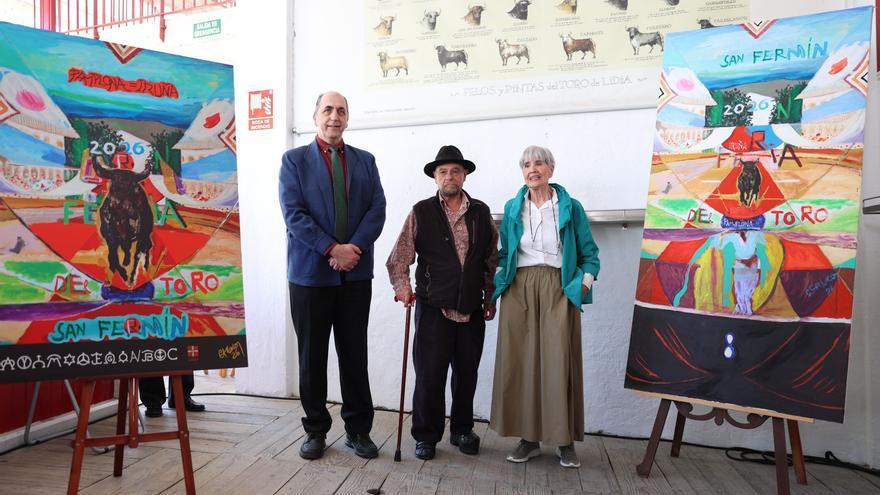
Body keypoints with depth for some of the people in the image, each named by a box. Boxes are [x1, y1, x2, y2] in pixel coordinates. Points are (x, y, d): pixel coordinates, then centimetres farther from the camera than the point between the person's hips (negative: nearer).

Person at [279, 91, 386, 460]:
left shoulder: (365, 161, 11)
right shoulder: (294, 160, 4)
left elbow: (377, 209, 2)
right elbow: (293, 213, -7)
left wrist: (354, 247, -13)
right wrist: (332, 249, -15)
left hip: (356, 272, 2)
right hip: (311, 272, -2)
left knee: (355, 354, 8)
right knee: (312, 356, 8)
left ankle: (358, 429, 21)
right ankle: (316, 430, 23)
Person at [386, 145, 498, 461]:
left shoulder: (481, 212, 8)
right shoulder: (421, 213, 2)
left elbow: (492, 259, 12)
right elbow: (399, 256, -1)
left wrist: (491, 299, 10)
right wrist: (402, 284, -17)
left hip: (472, 310, 3)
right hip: (433, 307, -2)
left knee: (467, 374, 13)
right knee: (429, 374, 2)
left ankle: (462, 430, 32)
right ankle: (426, 435, 21)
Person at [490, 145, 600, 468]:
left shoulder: (570, 207, 5)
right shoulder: (512, 208, 12)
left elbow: (589, 254, 8)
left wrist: (585, 283, -5)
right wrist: (498, 281, 2)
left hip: (558, 289, -2)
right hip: (519, 289, 2)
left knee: (559, 362, -3)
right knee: (521, 361, 1)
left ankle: (565, 441, 12)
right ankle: (529, 438, 14)